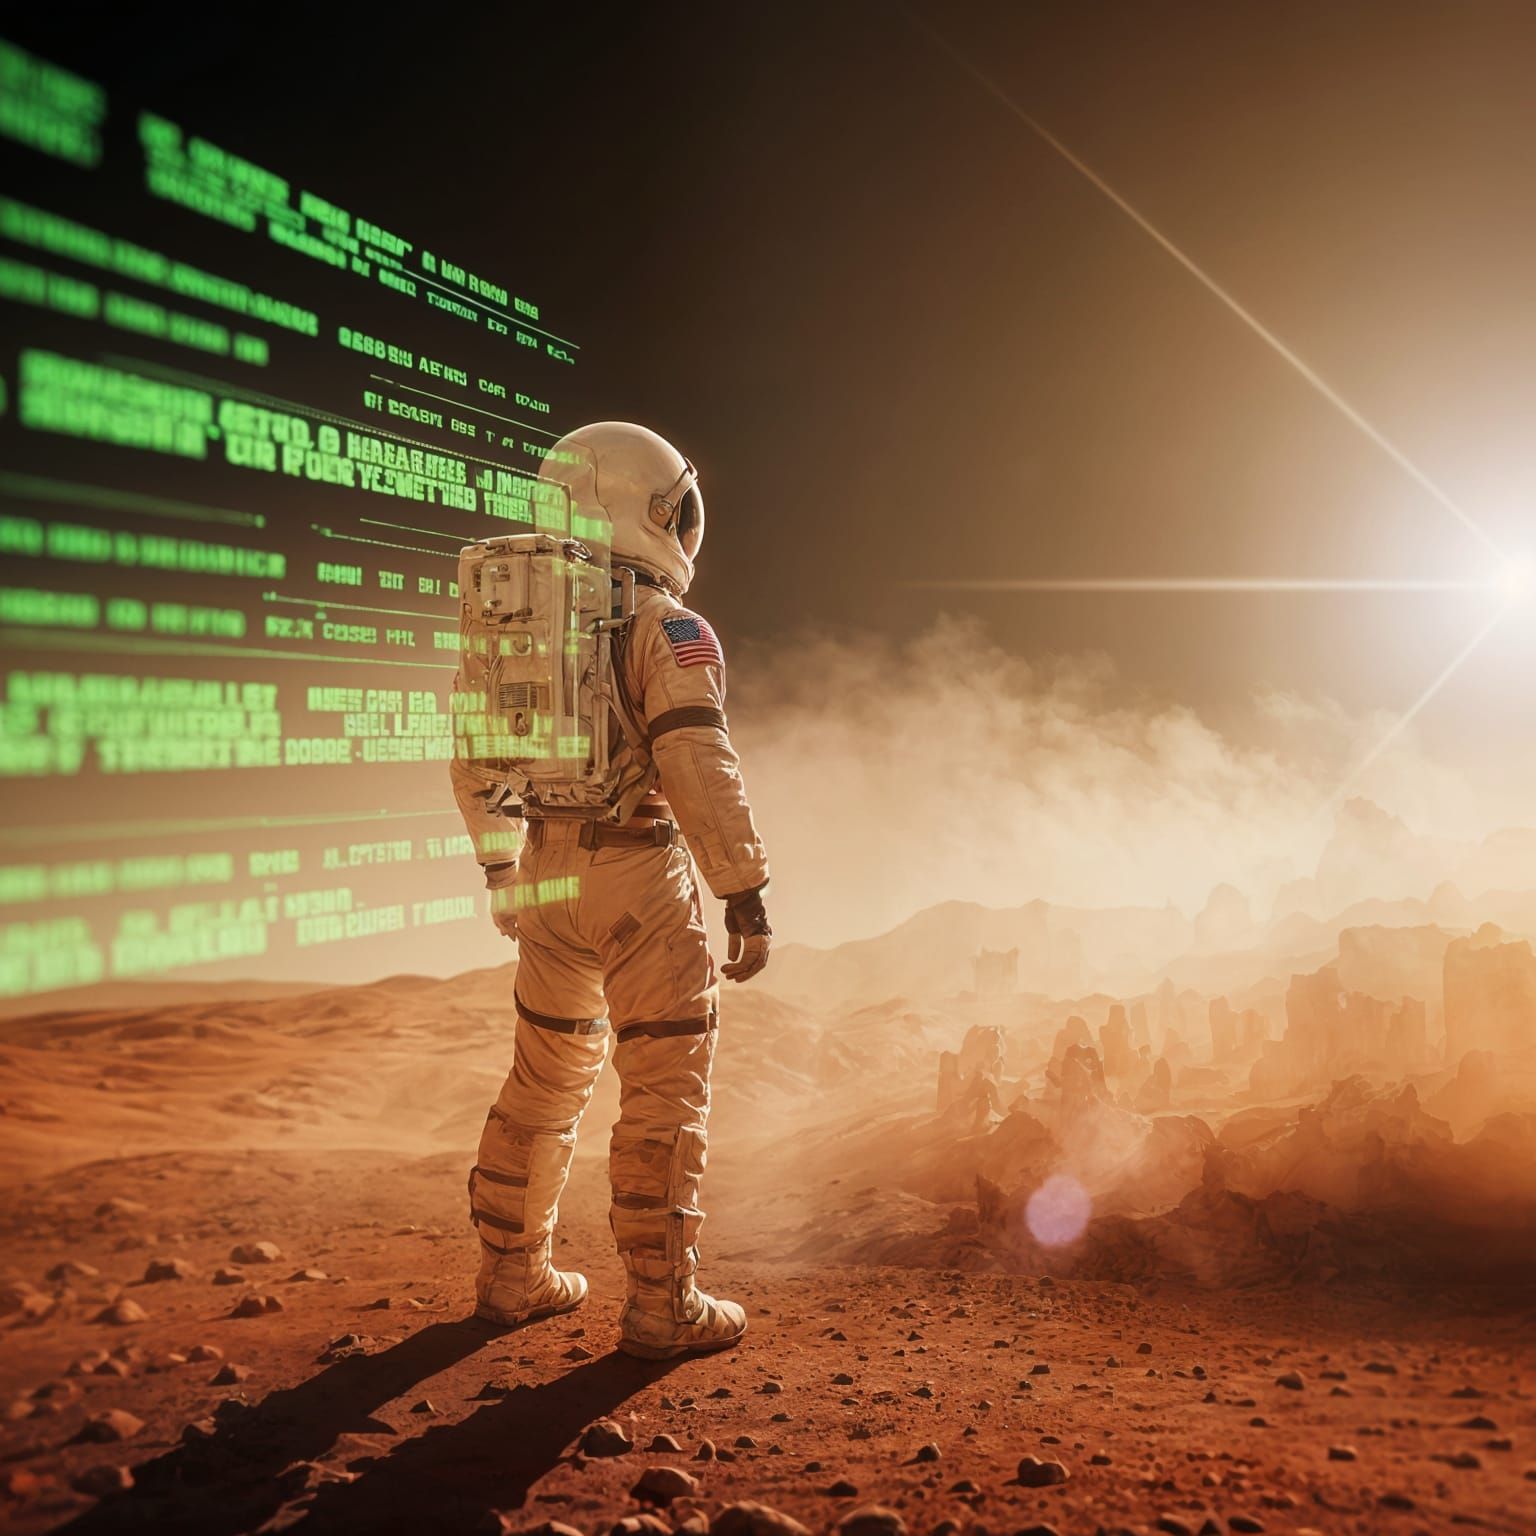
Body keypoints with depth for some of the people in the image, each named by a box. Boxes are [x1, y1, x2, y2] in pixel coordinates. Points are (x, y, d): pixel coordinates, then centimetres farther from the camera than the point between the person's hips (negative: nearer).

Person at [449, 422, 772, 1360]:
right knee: (667, 1089, 4)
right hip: (643, 875, -7)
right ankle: (663, 1307, 11)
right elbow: (700, 773, -20)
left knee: (546, 1080, 20)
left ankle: (512, 1276, 30)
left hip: (549, 877, 7)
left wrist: (500, 869, 25)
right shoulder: (666, 626, -12)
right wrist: (747, 896, -15)